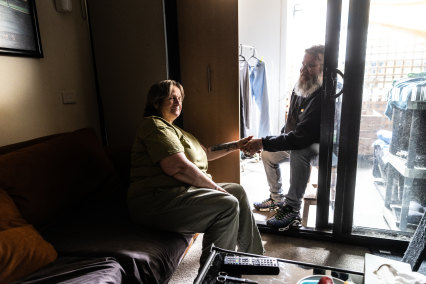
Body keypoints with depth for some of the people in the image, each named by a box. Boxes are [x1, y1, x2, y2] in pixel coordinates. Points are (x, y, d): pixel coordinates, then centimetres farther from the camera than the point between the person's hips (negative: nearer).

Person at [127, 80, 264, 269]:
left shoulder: (174, 130, 24)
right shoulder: (155, 125, -11)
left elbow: (204, 153, 23)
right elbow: (178, 167, -23)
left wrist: (236, 145, 20)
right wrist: (215, 187, -15)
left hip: (180, 190, 11)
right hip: (157, 199, -11)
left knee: (237, 191, 9)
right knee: (227, 205, -22)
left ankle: (253, 255, 20)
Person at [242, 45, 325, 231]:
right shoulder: (300, 87, -3)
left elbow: (301, 137, -38)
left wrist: (263, 143, -38)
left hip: (317, 145, -9)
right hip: (295, 140, 9)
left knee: (299, 152, -38)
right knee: (268, 153, 11)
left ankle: (293, 210, -28)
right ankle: (276, 198, 23)